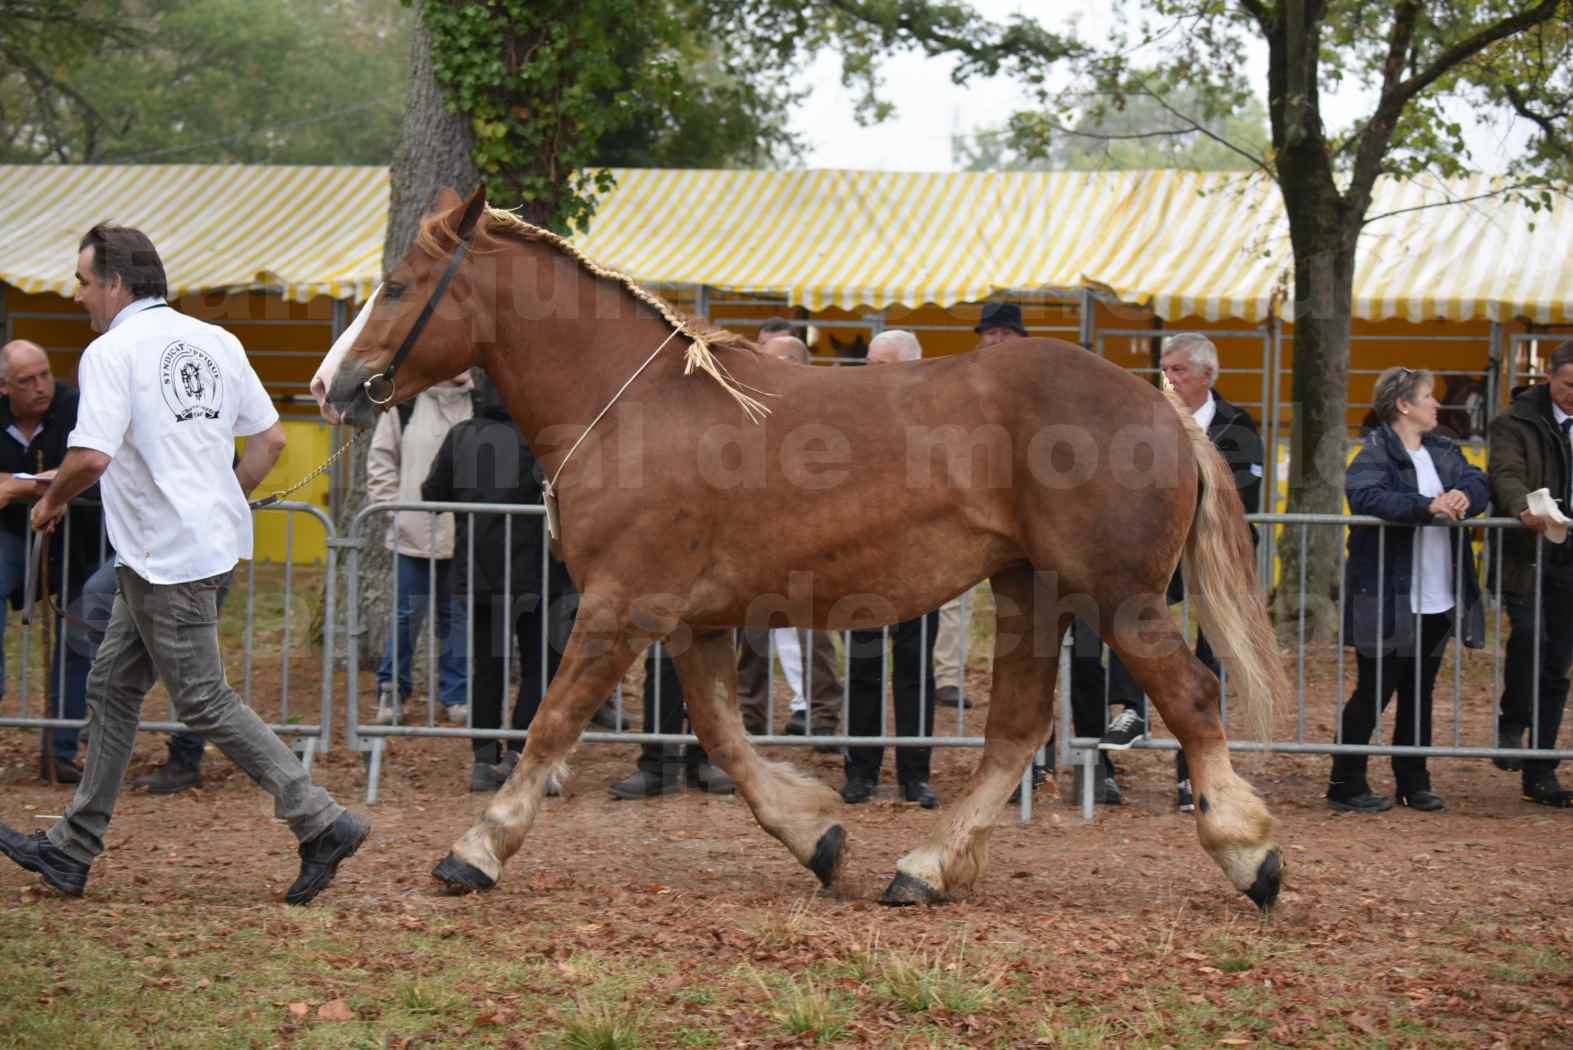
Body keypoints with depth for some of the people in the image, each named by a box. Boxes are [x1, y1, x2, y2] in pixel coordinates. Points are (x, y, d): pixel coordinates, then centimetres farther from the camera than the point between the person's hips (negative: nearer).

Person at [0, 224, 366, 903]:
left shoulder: (112, 351, -13)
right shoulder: (215, 341, 11)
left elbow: (91, 457, -24)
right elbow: (269, 439, 13)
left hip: (166, 559, -9)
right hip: (215, 542, 9)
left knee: (204, 702, -4)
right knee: (113, 686, 16)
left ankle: (322, 823, -7)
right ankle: (72, 850, 21)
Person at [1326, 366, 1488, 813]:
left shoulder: (1444, 452, 13)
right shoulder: (1375, 455, -10)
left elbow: (1479, 482, 2)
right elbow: (1366, 495, -28)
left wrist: (1464, 496, -23)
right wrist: (1427, 506, -38)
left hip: (1438, 602, 7)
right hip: (1389, 601, -7)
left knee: (1419, 693, 14)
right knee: (1374, 691, -2)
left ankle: (1413, 781, 24)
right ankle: (1345, 785, 7)